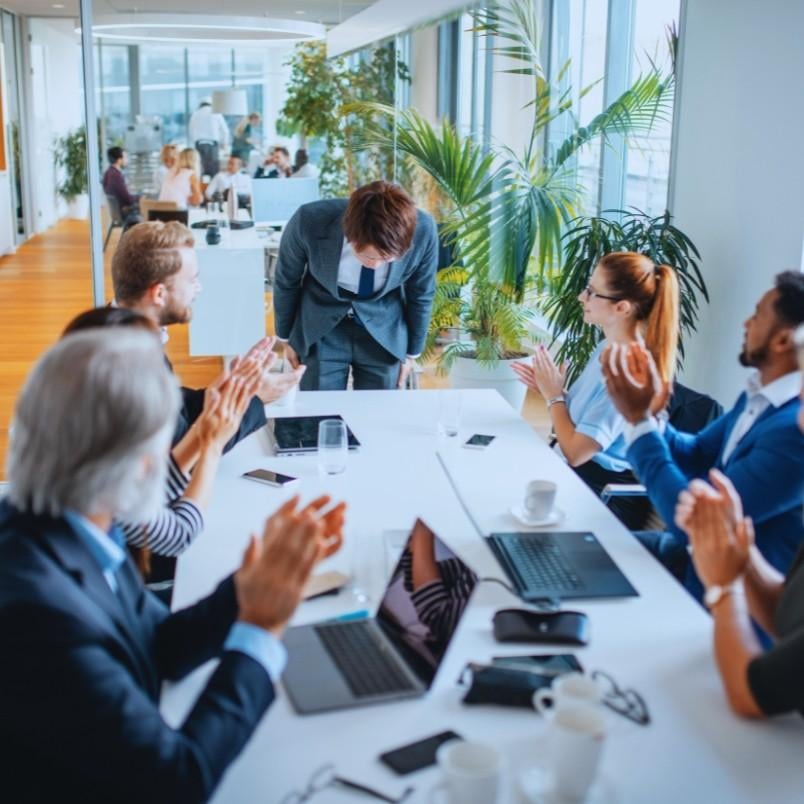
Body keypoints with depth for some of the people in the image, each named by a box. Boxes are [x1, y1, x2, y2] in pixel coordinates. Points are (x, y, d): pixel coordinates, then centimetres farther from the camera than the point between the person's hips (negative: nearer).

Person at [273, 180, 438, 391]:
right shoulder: (310, 222, -29)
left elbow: (421, 295, -6)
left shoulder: (423, 231, -27)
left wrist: (412, 352, 7)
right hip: (321, 329, 0)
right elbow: (286, 281, -7)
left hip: (384, 332, 1)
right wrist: (287, 338, 6)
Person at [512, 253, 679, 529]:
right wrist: (549, 389, -1)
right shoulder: (607, 347, 5)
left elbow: (575, 452, -23)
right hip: (580, 471, 8)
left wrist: (554, 395, -10)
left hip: (606, 491, -8)